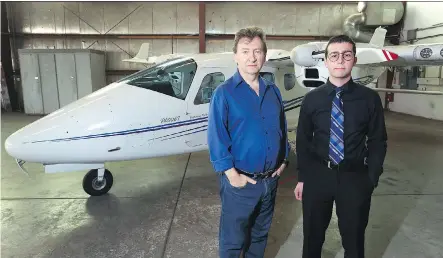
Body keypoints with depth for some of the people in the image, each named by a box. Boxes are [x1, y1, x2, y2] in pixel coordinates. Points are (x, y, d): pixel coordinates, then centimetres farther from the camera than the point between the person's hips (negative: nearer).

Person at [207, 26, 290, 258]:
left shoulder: (273, 91, 5)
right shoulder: (224, 93, -12)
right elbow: (216, 137, -15)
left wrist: (283, 161, 7)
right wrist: (232, 174, -17)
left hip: (271, 179, 5)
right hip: (240, 181, -5)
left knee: (260, 234, 24)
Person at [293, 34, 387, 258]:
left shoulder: (370, 98, -3)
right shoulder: (312, 99, -1)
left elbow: (378, 141, 1)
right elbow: (303, 141, 2)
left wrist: (371, 179, -6)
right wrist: (302, 178, 2)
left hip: (355, 177, 0)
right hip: (317, 175, 1)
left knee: (353, 239, 18)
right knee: (312, 236, 18)